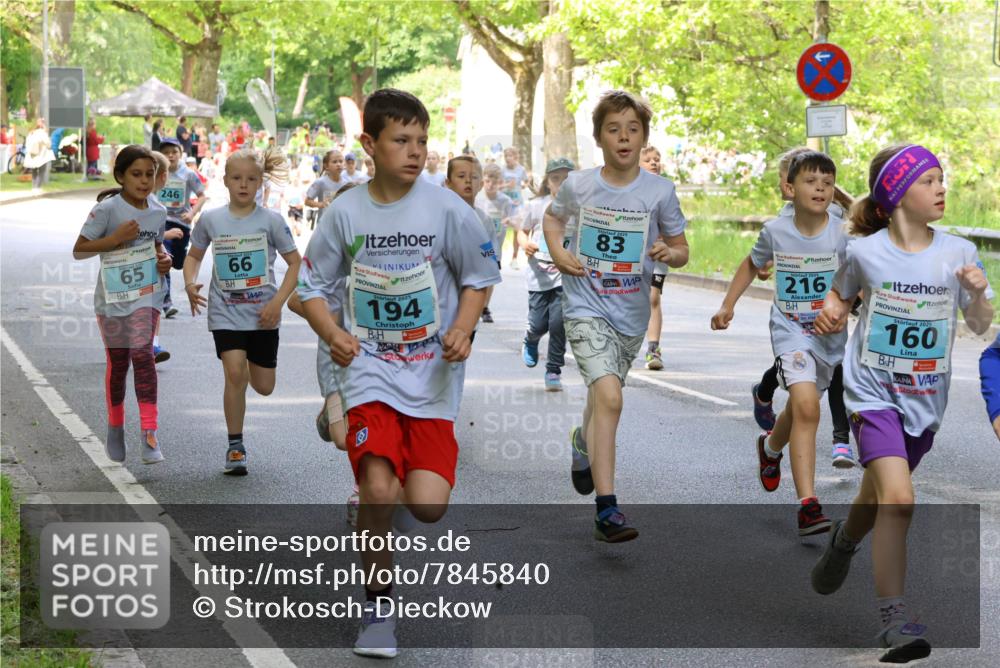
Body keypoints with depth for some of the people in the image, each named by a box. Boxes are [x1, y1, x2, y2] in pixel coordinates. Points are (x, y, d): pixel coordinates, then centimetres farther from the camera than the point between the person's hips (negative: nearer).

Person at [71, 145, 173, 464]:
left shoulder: (158, 212, 2)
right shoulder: (107, 210, -13)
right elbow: (79, 250, -11)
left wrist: (163, 259, -1)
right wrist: (114, 239, -23)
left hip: (146, 295, 2)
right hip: (112, 298, -2)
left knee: (142, 355, -15)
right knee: (118, 364, 9)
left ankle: (149, 435, -17)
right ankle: (115, 429, 31)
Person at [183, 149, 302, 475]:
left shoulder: (271, 220, -5)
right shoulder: (211, 220, 0)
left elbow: (296, 262, -1)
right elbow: (194, 255, 15)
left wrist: (278, 301, -12)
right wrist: (190, 284, -5)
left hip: (263, 315, 0)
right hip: (225, 312, 0)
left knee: (264, 387, 7)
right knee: (235, 374, -18)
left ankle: (253, 360, 46)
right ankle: (235, 447, -5)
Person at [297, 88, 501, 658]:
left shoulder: (445, 208, -5)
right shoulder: (345, 212, -1)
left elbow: (480, 275, 6)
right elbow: (314, 284, 8)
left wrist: (462, 330, -11)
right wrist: (333, 334, -10)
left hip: (432, 375, 0)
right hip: (371, 370, 0)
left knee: (428, 506, -9)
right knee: (379, 490, -19)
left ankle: (416, 472, 31)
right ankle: (379, 608, 1)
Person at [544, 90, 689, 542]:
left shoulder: (660, 191, -5)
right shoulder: (578, 185, -5)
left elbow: (682, 250, 5)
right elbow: (553, 216, 17)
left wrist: (668, 253, -18)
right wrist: (557, 251, -2)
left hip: (631, 313, 3)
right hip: (586, 306, -3)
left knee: (602, 397, 21)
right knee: (609, 397, -22)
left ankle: (584, 445, 59)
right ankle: (606, 511, -23)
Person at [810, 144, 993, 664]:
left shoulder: (957, 252, -4)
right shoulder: (865, 252, -7)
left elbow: (981, 327, 2)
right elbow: (840, 295, 12)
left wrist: (978, 294, -18)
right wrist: (830, 315, -9)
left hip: (924, 400, 4)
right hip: (873, 392, -3)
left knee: (879, 495, 20)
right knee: (897, 498, -21)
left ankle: (844, 540, 54)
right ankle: (894, 619, -18)